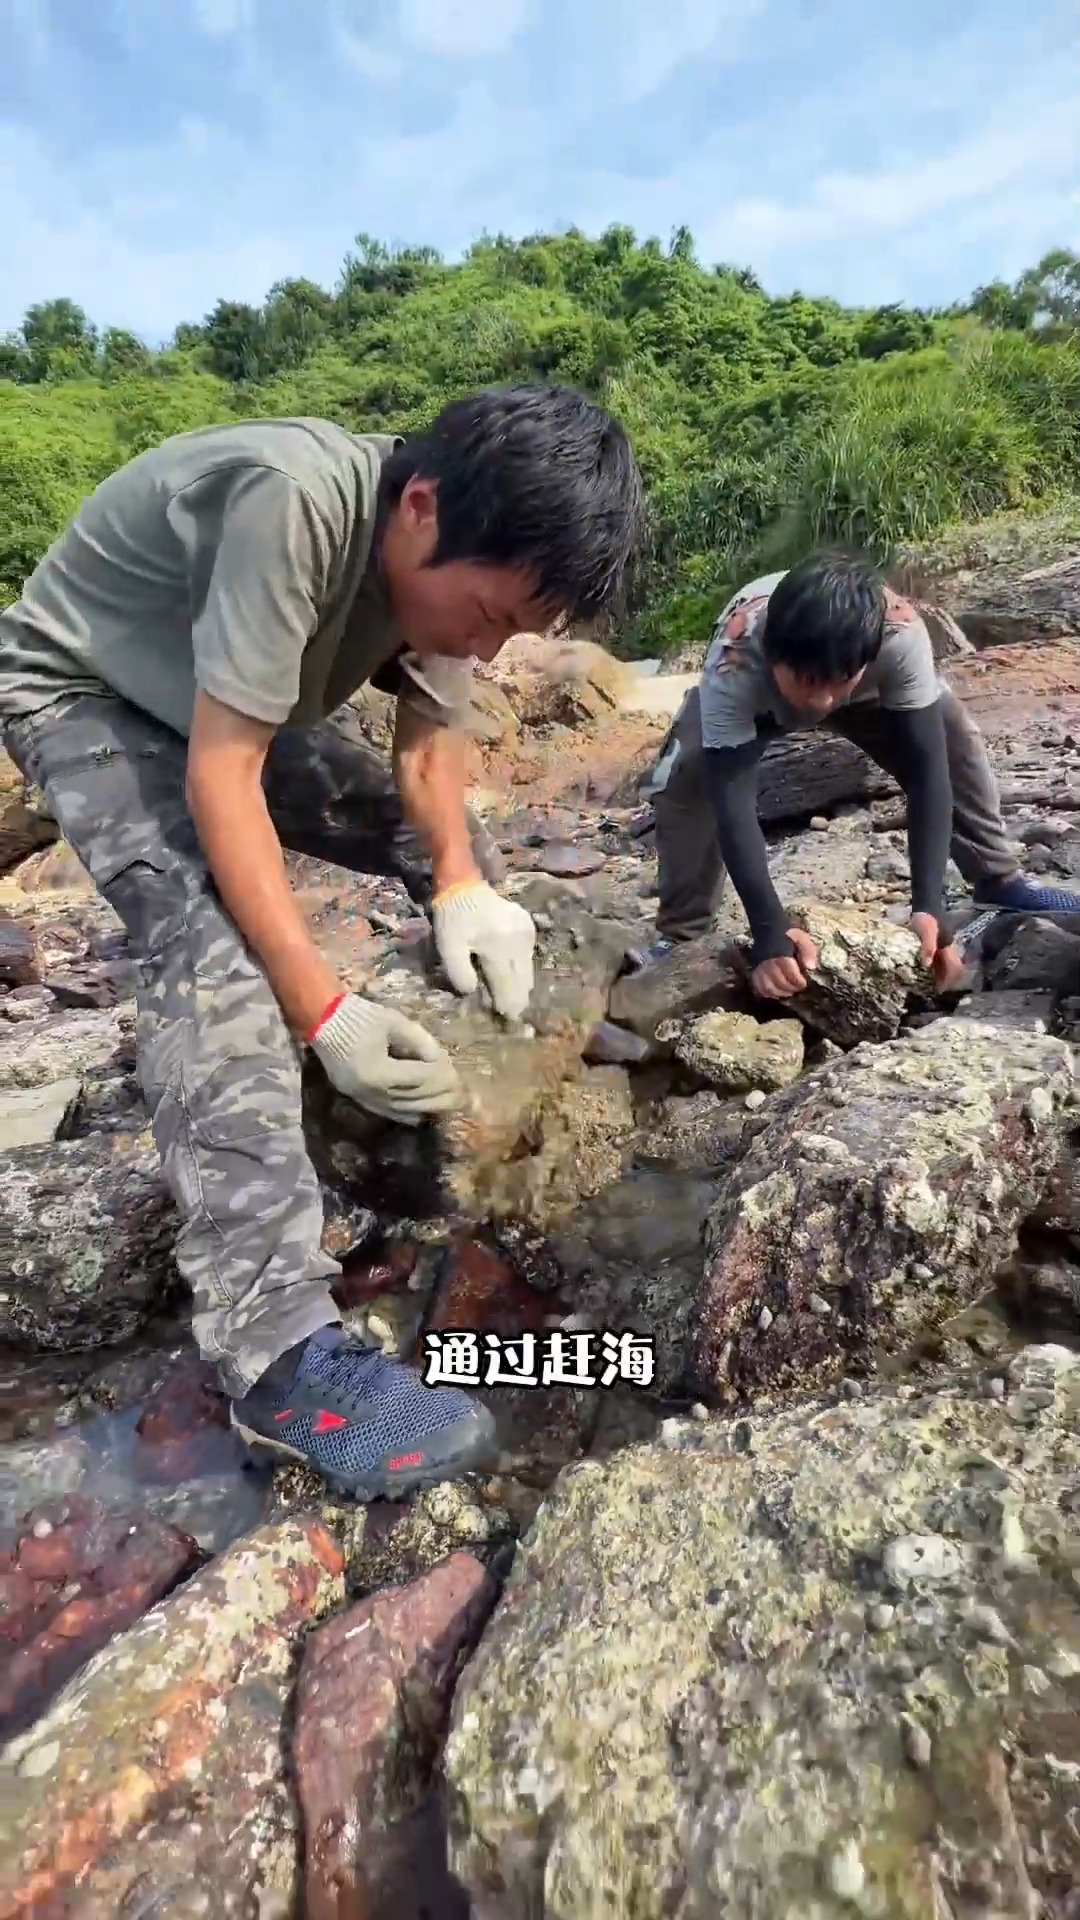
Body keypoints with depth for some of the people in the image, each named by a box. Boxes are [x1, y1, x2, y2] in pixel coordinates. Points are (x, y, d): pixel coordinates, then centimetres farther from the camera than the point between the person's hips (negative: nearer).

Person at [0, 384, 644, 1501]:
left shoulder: (451, 553, -13)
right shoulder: (295, 500, -37)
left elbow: (429, 745, -6)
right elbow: (222, 772, -36)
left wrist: (463, 886, -24)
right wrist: (320, 1011, -38)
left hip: (242, 705, 7)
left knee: (449, 851, 3)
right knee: (212, 949, -31)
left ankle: (472, 1100, 22)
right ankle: (277, 1352, -30)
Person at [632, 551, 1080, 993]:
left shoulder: (900, 634, -40)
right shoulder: (735, 661, -44)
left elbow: (926, 767, -37)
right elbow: (731, 797, -46)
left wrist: (929, 903, -45)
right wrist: (769, 930, -53)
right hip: (751, 698, -1)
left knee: (954, 742, -16)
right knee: (683, 780, -26)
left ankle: (999, 880, 7)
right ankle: (682, 935, -9)